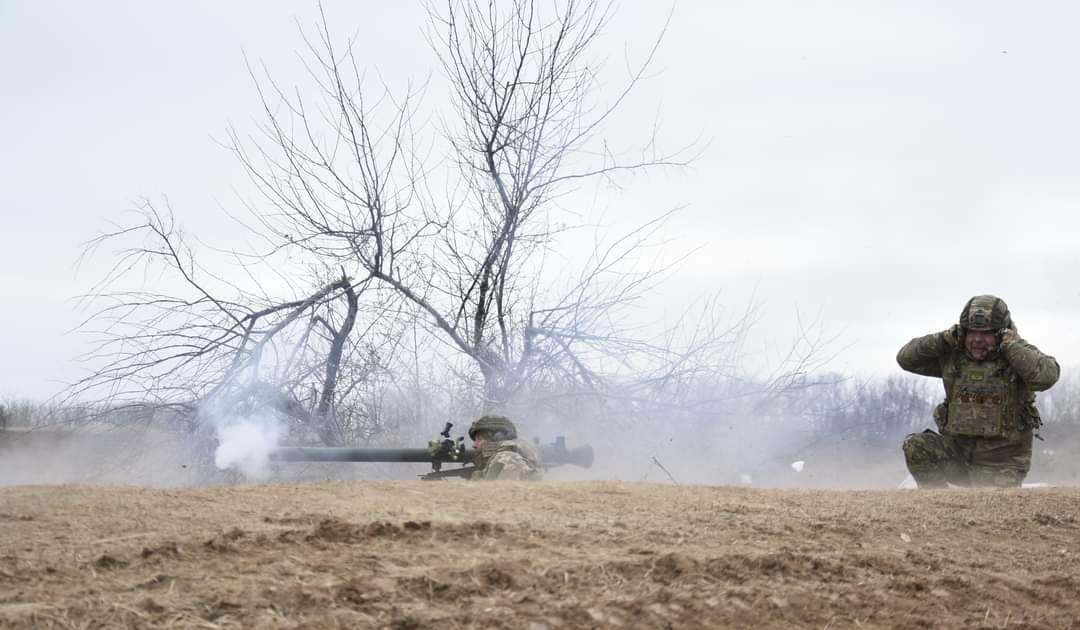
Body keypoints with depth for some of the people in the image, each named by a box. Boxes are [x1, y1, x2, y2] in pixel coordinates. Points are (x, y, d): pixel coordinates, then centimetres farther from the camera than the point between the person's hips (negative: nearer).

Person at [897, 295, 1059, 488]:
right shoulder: (953, 357, 2)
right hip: (958, 451, 3)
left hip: (1001, 464, -3)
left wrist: (1010, 344, -23)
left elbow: (1048, 375, -30)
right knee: (915, 446, -19)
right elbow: (905, 358, 4)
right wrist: (943, 340, -9)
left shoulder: (1020, 355, -9)